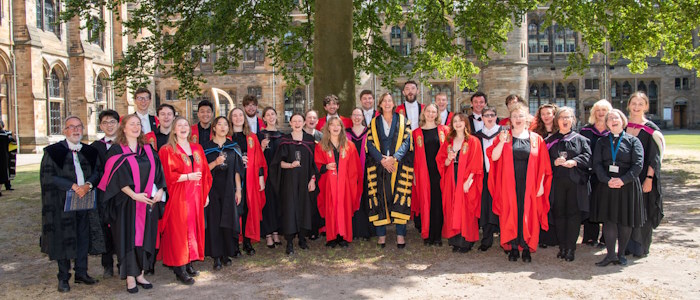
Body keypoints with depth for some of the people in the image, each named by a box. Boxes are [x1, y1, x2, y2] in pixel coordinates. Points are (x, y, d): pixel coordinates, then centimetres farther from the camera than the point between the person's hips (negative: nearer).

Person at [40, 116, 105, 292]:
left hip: (85, 201, 4)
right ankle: (63, 278, 11)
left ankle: (81, 273, 20)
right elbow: (47, 176, -9)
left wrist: (87, 185, -15)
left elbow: (96, 172, 6)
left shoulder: (89, 152, 12)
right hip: (62, 202, -4)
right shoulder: (53, 151, 0)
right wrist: (73, 186, -16)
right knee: (63, 238, 1)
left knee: (83, 237, 8)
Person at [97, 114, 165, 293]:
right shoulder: (117, 151, -3)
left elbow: (157, 172, 8)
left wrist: (159, 191, -8)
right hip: (127, 203, -4)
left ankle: (140, 274, 18)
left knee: (146, 237, 8)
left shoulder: (148, 149, 11)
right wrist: (134, 195, -20)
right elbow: (117, 177, -12)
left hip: (149, 201, 5)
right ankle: (130, 278, 10)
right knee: (129, 237, 0)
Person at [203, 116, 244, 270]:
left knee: (228, 221, 2)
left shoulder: (234, 147, 9)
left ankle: (226, 253, 14)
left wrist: (238, 189, 0)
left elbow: (237, 170, 7)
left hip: (229, 189, 1)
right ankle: (217, 256, 3)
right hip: (212, 189, -1)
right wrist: (215, 162, -17)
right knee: (214, 221, -2)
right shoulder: (206, 147, 4)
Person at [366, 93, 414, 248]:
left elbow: (406, 141, -1)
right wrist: (382, 160, -12)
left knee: (400, 199, -6)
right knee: (380, 198, -2)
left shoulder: (402, 120, 9)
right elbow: (370, 144, 2)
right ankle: (381, 234, 4)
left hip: (399, 165, -1)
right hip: (379, 166, 1)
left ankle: (400, 234, -1)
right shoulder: (374, 123, 11)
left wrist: (394, 157, -14)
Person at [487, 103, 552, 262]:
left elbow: (542, 165, 5)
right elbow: (494, 157, -6)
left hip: (529, 184, 0)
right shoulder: (504, 137, 6)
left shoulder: (536, 139, 7)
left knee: (528, 215, 0)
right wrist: (502, 141, -20)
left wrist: (541, 184, -1)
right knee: (511, 214, 0)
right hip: (509, 184, 0)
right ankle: (513, 247, 8)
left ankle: (526, 247, 9)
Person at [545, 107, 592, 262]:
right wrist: (555, 162, -12)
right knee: (559, 214, 3)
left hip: (575, 182, -1)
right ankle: (562, 247, 13)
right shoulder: (550, 140, 12)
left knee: (573, 214, -3)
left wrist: (574, 162, -17)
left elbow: (587, 156, -1)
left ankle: (571, 248, 4)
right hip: (557, 182, 1)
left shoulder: (580, 139, 11)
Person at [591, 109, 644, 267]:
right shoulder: (601, 142, 11)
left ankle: (621, 253, 16)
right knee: (608, 219, -3)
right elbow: (597, 164, 1)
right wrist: (607, 180, -16)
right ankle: (611, 254, 2)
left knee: (625, 221, 3)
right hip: (606, 185, 1)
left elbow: (638, 164, -5)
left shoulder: (633, 141, 5)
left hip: (627, 185, -1)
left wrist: (623, 180, -18)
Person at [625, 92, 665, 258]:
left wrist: (649, 179, -15)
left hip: (643, 176, -4)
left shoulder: (651, 129, -5)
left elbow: (654, 157, -8)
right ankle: (628, 245, 19)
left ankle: (641, 247, 14)